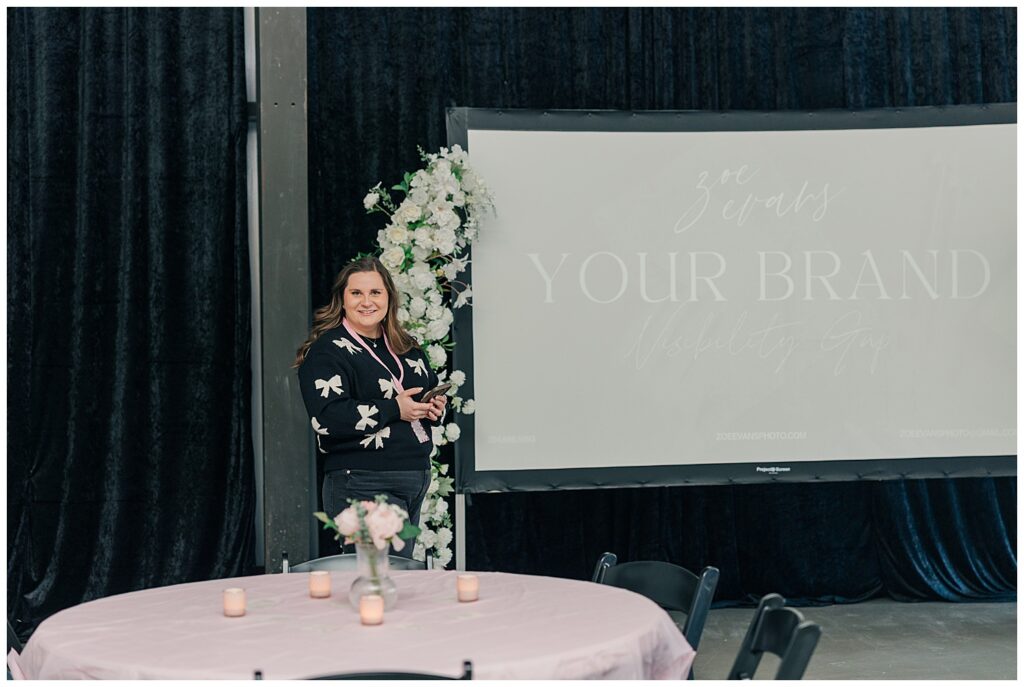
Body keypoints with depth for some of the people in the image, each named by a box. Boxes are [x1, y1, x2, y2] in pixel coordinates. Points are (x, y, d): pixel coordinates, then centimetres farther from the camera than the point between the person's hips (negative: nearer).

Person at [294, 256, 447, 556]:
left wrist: (436, 408, 4)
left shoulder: (406, 348, 16)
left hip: (416, 481, 8)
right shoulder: (327, 351, -8)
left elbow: (433, 392, 29)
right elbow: (327, 417, -21)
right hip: (362, 484, -8)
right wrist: (394, 409, -19)